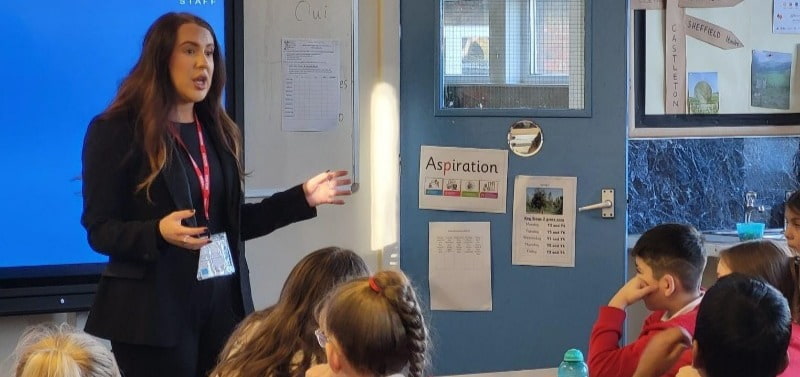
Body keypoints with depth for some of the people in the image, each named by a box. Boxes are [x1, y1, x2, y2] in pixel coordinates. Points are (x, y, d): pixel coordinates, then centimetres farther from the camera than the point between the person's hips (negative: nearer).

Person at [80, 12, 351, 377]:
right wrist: (159, 233, -28)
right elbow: (99, 230, -10)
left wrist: (301, 198, 8)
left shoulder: (218, 132, 12)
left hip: (222, 303, 6)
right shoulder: (116, 131, -7)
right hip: (153, 310, -6)